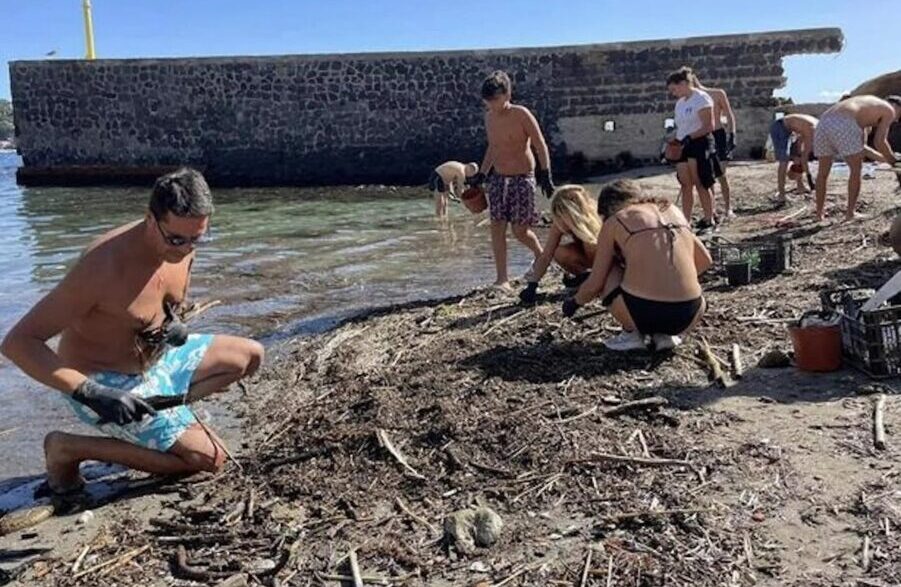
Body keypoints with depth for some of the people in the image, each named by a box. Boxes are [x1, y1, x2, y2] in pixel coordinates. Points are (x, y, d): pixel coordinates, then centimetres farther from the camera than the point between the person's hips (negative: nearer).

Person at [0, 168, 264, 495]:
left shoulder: (181, 245, -10)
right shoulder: (103, 267, -33)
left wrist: (172, 322, -8)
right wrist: (91, 393, -40)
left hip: (156, 357, 8)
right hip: (103, 382, -8)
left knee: (250, 356, 10)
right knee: (209, 459, -12)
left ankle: (158, 409, 4)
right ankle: (70, 449, -4)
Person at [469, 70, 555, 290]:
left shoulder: (521, 114, -12)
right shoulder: (489, 117, 6)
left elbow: (540, 146, -10)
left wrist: (545, 175, -15)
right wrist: (481, 175, 19)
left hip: (522, 178, -6)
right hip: (499, 178, 6)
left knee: (520, 230, -3)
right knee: (497, 227, -4)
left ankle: (541, 255, 29)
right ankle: (502, 279, 0)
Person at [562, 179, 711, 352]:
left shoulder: (614, 221, 8)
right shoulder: (672, 210, 20)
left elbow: (595, 283, 9)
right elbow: (704, 260, 25)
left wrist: (574, 302, 29)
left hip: (643, 313, -4)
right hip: (688, 315, 4)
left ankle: (631, 333, 14)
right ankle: (664, 334, 13)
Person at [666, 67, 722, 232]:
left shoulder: (701, 99, -8)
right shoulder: (680, 103, 17)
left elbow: (709, 126, -15)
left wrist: (689, 138, -23)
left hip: (699, 145, -7)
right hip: (683, 147, 7)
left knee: (701, 185, -3)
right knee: (685, 186, 4)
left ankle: (709, 220, 6)